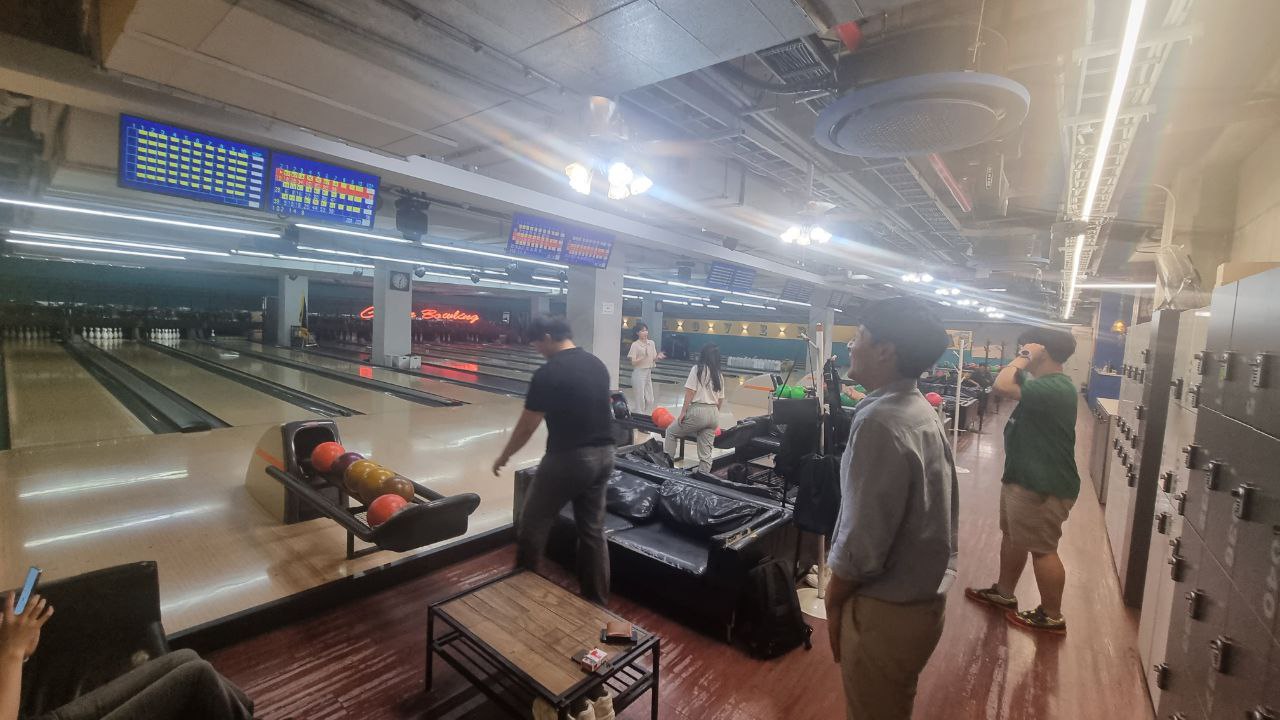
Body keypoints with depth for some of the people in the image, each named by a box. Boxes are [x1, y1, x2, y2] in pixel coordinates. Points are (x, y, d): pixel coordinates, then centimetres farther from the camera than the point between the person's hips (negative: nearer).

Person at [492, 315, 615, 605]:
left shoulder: (548, 373, -15)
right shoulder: (598, 365, 6)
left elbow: (527, 426, -9)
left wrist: (504, 457, 7)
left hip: (568, 458, -7)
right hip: (604, 455, 7)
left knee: (533, 523, 15)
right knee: (593, 529, 17)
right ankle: (597, 600, 27)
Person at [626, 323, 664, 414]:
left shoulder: (651, 343, 6)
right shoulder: (635, 345, -9)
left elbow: (653, 359, 11)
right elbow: (633, 362, -12)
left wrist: (658, 357, -11)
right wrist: (643, 357, -26)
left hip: (649, 373, 6)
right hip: (638, 373, -6)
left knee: (650, 400, 9)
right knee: (640, 399, -1)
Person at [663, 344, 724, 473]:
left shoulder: (697, 369, -4)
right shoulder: (719, 375, 13)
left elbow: (690, 393, -10)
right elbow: (720, 400, 13)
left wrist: (683, 412, -6)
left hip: (698, 411, -5)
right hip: (714, 414, 6)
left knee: (671, 432, 16)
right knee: (706, 451, 10)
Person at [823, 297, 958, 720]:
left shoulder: (879, 421, -27)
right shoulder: (923, 412, 3)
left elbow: (862, 542, -26)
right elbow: (931, 514, 10)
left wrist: (833, 603, -9)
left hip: (887, 609, -8)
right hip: (924, 596, 8)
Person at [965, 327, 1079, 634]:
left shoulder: (1054, 388, -24)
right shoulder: (1046, 384, 11)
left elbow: (1001, 386, -35)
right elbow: (1010, 386, 21)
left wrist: (1023, 359, -21)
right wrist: (1023, 363, 7)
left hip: (1043, 486, -11)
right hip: (1025, 478, 11)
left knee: (1042, 550, 3)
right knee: (1012, 536, 21)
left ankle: (1052, 616, 19)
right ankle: (1003, 593, 36)